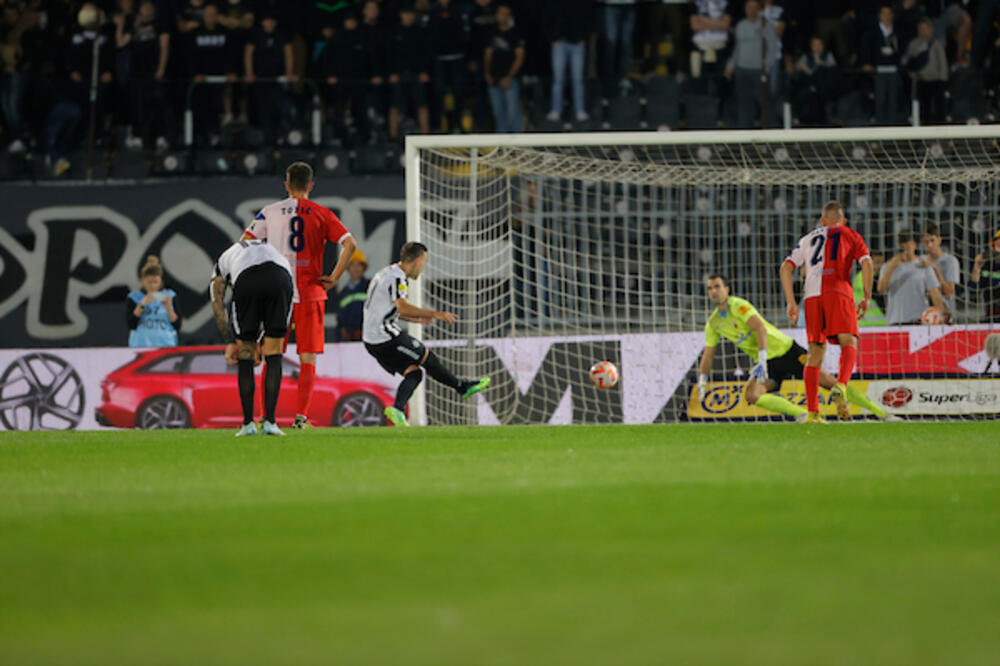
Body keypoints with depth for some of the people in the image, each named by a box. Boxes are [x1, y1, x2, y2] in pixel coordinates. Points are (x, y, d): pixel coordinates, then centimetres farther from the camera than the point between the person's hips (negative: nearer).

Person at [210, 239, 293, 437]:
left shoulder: (221, 264, 36)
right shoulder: (271, 249, 43)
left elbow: (217, 303, 19)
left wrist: (230, 342, 16)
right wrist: (262, 341, 39)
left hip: (246, 280, -2)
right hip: (281, 277, 2)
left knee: (245, 356, 13)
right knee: (274, 355, 12)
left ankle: (248, 423, 13)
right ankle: (269, 422, 8)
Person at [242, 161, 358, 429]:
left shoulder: (270, 211, 6)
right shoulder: (321, 214, 2)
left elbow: (244, 244, -1)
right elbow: (349, 244, -9)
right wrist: (334, 277, -4)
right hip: (310, 293, -1)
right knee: (308, 359, 2)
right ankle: (301, 417, -8)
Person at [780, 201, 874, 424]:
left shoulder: (808, 239, 28)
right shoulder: (850, 236, 20)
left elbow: (786, 268, 17)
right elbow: (867, 263, 4)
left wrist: (791, 302, 16)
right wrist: (866, 297, 8)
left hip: (812, 296, 3)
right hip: (838, 292, -3)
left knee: (816, 351, 7)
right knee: (849, 343, -7)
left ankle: (812, 412, 1)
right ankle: (841, 385, -38)